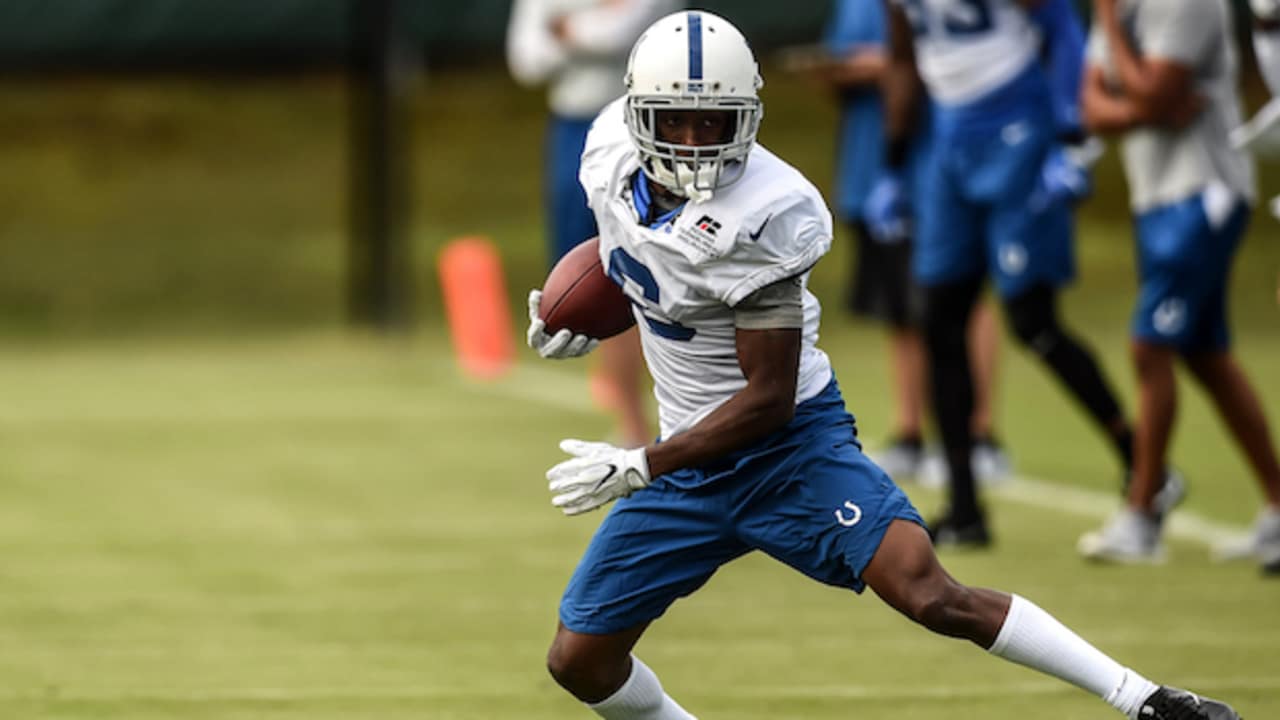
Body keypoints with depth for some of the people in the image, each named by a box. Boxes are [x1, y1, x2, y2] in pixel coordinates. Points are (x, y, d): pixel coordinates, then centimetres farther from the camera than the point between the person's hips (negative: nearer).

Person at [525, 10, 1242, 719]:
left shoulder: (761, 214, -26)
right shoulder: (613, 151, -7)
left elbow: (768, 400, -21)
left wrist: (640, 468, -21)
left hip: (790, 444, -7)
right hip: (689, 458, 7)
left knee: (929, 594, -24)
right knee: (579, 660, 5)